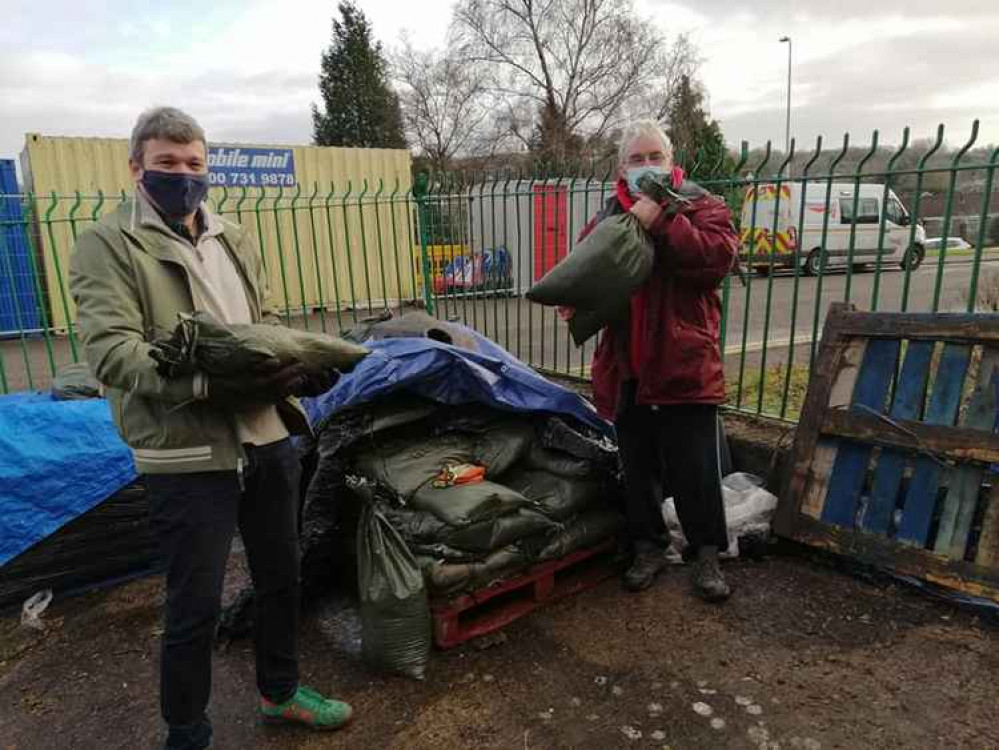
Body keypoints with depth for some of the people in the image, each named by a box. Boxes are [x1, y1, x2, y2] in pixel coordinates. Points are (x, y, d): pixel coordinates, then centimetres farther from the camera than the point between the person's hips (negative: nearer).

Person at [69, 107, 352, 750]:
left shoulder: (234, 239, 14)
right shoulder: (107, 244, -5)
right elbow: (112, 351, -18)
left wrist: (299, 365, -5)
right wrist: (210, 384, -30)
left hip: (270, 439, 6)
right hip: (189, 456, -6)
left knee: (281, 577, 20)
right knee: (196, 608, 6)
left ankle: (280, 692, 44)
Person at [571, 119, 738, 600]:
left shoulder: (699, 206, 0)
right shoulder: (607, 219, 11)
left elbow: (720, 255, -18)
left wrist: (660, 222, -21)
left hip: (685, 365, -3)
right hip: (627, 367, 4)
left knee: (695, 468, 5)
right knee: (638, 467, 14)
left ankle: (706, 553, 25)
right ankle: (648, 546, 32)